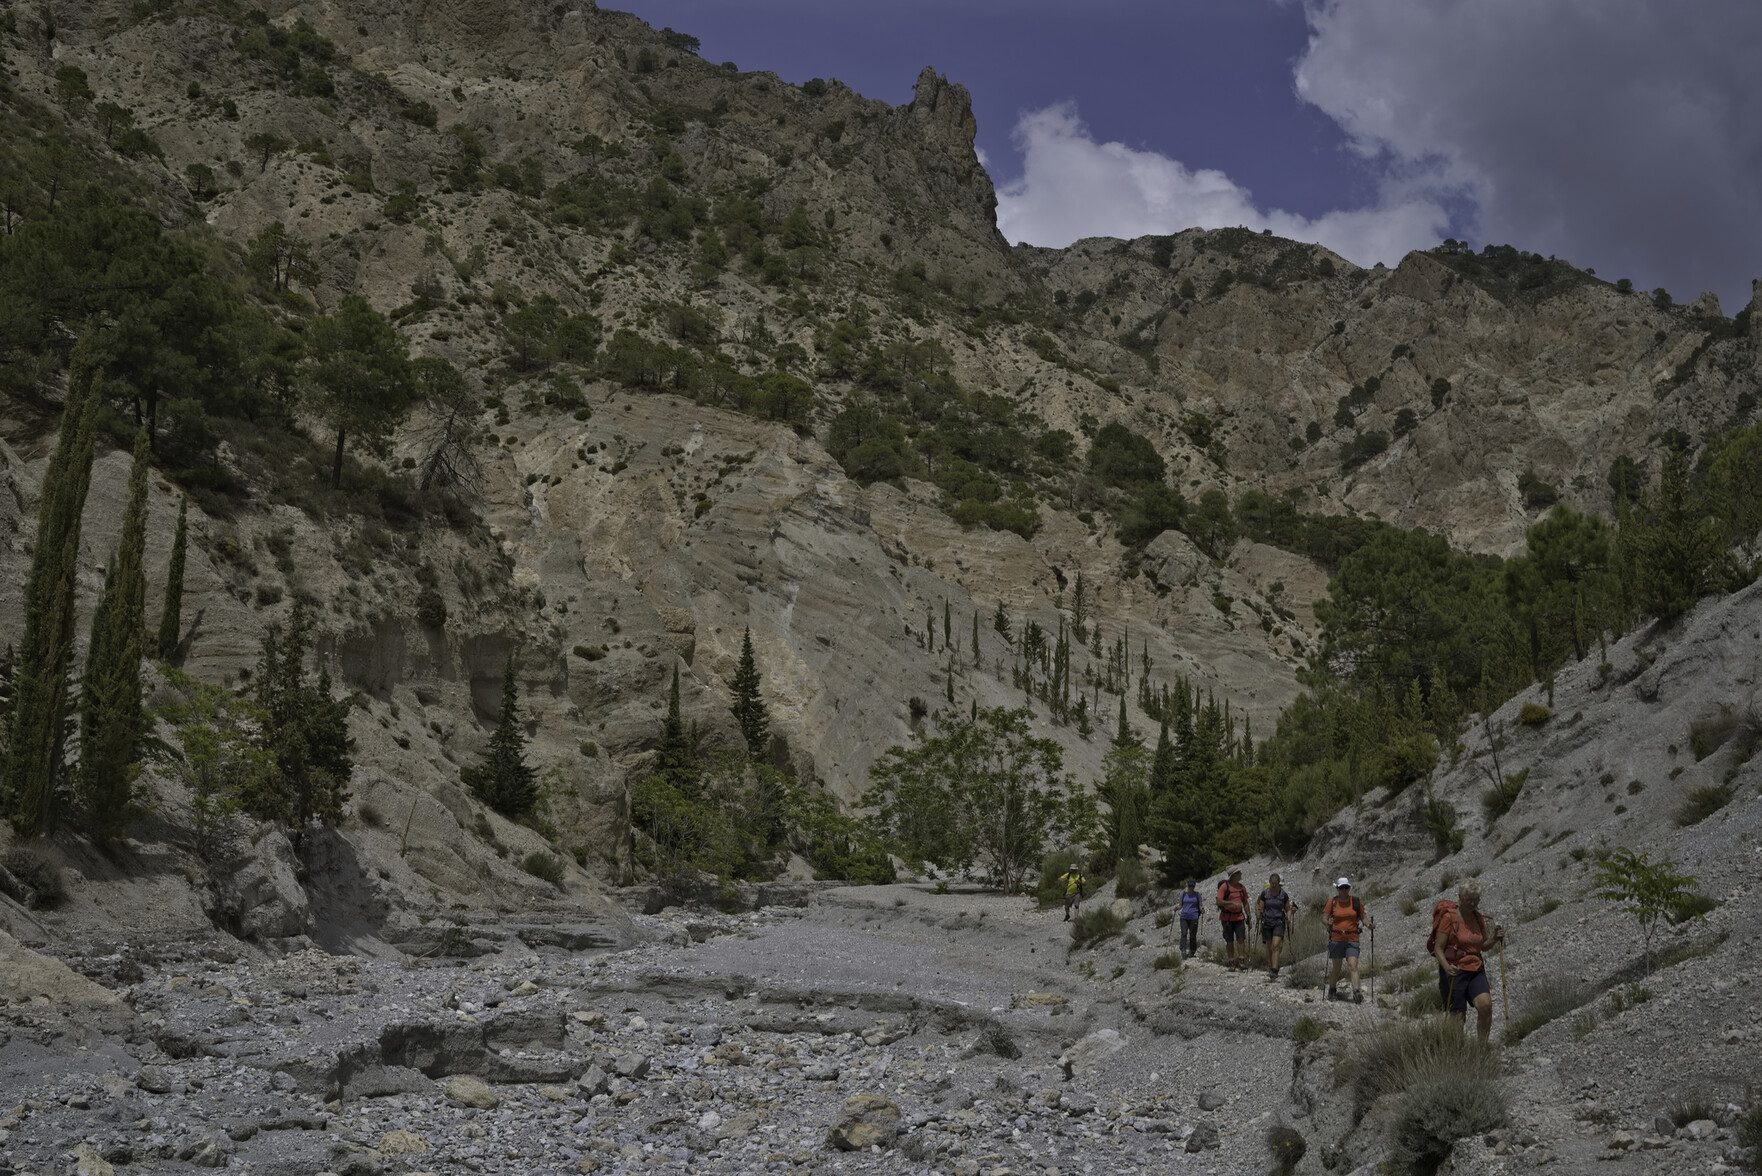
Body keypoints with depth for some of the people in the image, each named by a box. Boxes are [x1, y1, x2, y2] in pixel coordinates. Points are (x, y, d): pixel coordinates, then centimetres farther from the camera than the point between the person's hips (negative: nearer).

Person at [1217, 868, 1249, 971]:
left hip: (1239, 917, 4)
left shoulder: (1242, 887, 9)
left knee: (1241, 938, -9)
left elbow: (1245, 903, 17)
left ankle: (1241, 962, -10)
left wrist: (1248, 917, 13)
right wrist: (1232, 903, -25)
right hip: (1227, 918, -4)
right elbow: (1219, 901, -16)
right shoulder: (1224, 886, -8)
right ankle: (1232, 964, 8)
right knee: (1229, 941, 1)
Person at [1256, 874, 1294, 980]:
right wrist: (1258, 914, -19)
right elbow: (1260, 908, 2)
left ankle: (1274, 971, -18)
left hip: (1279, 923, -1)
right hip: (1267, 923, 1)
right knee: (1269, 947, 8)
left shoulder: (1284, 894, -2)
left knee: (1275, 946, -14)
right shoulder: (1264, 893, -2)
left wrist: (1288, 919, -11)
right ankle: (1269, 967, 27)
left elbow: (1288, 909, 7)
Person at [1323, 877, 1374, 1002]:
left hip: (1352, 939, 0)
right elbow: (1324, 917, 1)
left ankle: (1357, 993, -20)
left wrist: (1369, 924, -9)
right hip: (1336, 939, 0)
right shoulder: (1332, 902, 1)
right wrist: (1328, 922, -22)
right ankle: (1332, 992, 25)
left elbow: (1363, 917, 11)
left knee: (1353, 966, -13)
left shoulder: (1355, 901, 4)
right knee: (1336, 967, 8)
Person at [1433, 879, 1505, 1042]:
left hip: (1476, 970, 4)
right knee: (1458, 1017, -4)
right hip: (1456, 971, -4)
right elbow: (1438, 948, -10)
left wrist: (1495, 938, -1)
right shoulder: (1449, 917, -8)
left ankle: (1482, 1046, -7)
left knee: (1485, 1004, -19)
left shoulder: (1479, 917, 8)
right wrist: (1447, 967, -27)